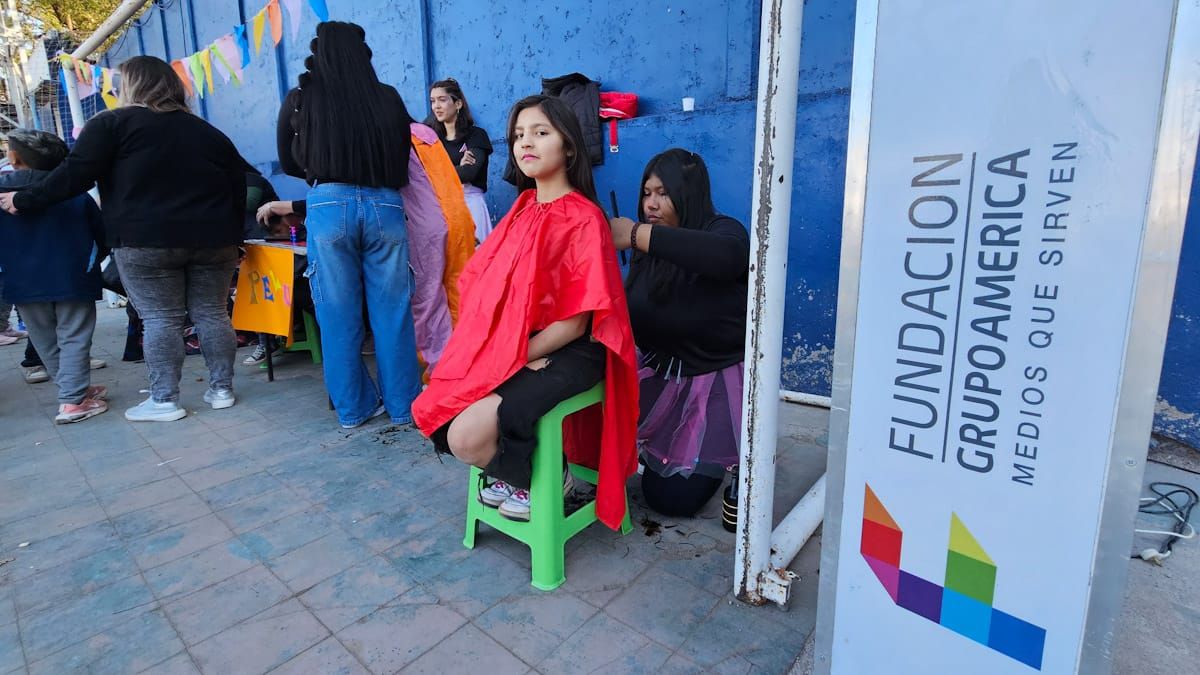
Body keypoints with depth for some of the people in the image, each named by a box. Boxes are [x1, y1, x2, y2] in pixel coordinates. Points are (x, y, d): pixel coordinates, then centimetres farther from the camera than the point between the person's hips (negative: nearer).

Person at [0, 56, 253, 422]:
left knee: (160, 319, -1)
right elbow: (239, 183, 14)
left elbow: (74, 175, -2)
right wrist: (230, 233, 18)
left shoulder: (111, 123, 3)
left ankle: (164, 400, 4)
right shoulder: (206, 130, 17)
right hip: (212, 238, 4)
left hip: (146, 240, -4)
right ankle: (221, 389, 12)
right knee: (212, 313, 7)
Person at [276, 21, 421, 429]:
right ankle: (403, 405, 16)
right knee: (392, 311, 7)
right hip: (384, 206, 1)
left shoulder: (300, 99, 6)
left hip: (329, 207, 0)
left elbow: (289, 164, 17)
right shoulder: (388, 98, 5)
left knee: (339, 314, 8)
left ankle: (353, 408, 19)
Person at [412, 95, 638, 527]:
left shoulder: (584, 218, -13)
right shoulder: (522, 209, 10)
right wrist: (493, 354, -9)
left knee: (468, 436, -21)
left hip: (565, 355, -8)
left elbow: (574, 322, -16)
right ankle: (515, 471, 17)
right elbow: (487, 288, 6)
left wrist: (518, 358, -13)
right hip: (507, 347, 8)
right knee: (431, 412, -1)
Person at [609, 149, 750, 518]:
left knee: (673, 498, -5)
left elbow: (726, 256, -42)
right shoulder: (651, 250, 5)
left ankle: (734, 458, 25)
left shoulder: (723, 232, -14)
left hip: (718, 379, -6)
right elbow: (630, 312, -3)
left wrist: (636, 234, -41)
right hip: (660, 373, 6)